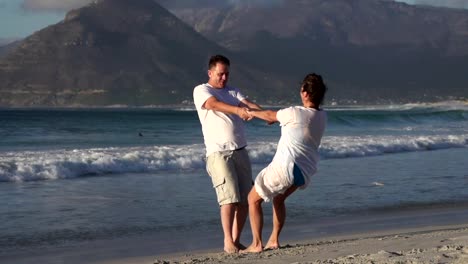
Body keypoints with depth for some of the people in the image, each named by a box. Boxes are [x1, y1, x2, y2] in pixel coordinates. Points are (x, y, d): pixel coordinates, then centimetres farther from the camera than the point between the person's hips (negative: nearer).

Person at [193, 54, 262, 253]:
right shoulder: (201, 91, 2)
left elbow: (248, 104, 1)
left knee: (245, 199, 3)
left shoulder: (233, 92, 19)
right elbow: (214, 104, -19)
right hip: (218, 153, -6)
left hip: (240, 152, 6)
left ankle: (236, 240, 12)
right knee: (230, 197, -16)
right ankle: (228, 241, -10)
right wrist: (238, 110, -37)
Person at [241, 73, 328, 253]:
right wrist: (277, 119, 31)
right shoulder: (322, 117, 6)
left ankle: (256, 244, 1)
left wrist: (251, 112, 22)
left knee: (253, 199, 9)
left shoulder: (295, 113, -14)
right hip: (305, 173, 7)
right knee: (279, 199, 31)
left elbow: (270, 115, 4)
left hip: (285, 167, -7)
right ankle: (274, 240, 27)